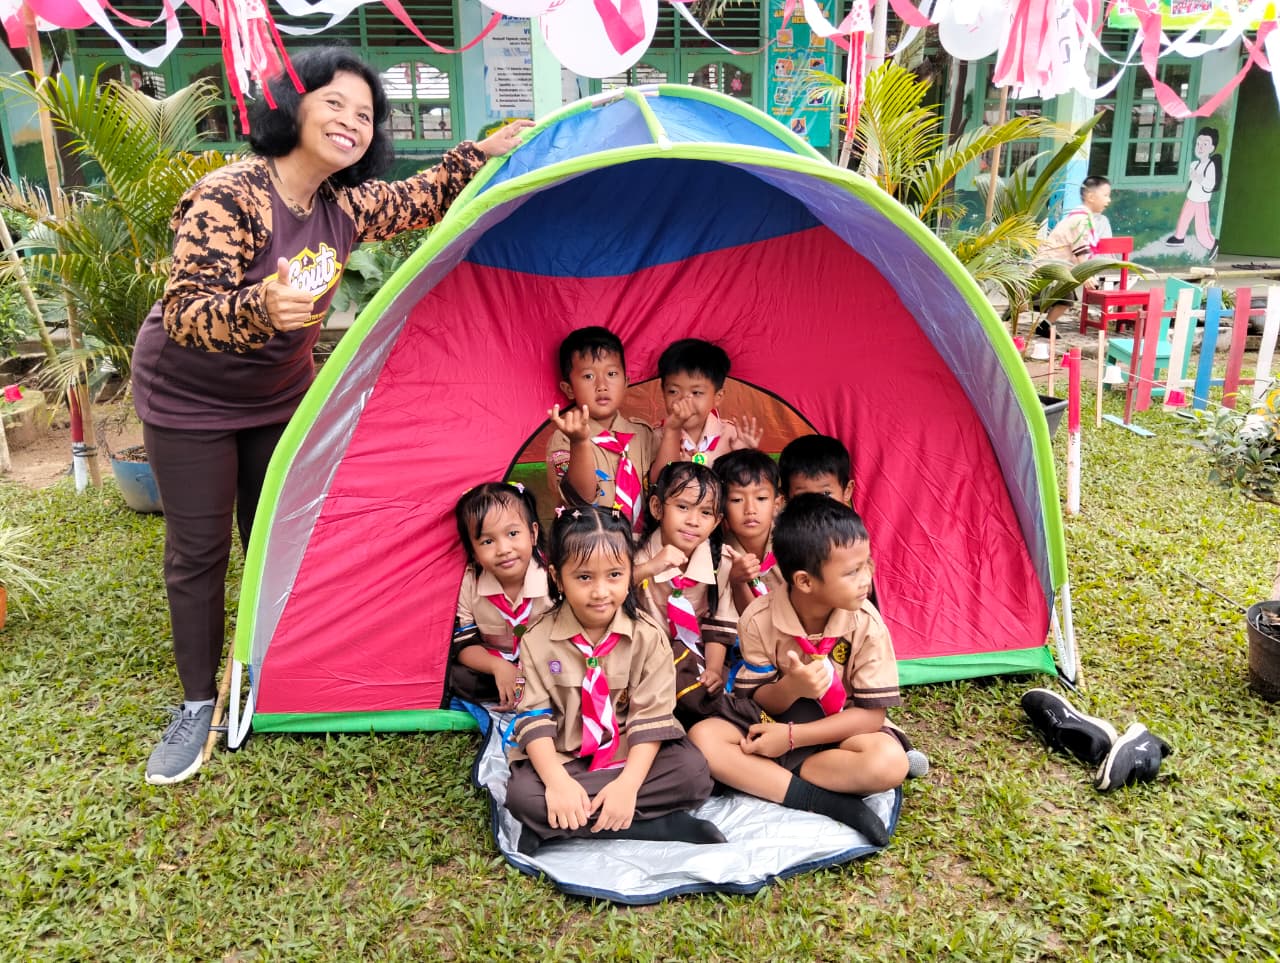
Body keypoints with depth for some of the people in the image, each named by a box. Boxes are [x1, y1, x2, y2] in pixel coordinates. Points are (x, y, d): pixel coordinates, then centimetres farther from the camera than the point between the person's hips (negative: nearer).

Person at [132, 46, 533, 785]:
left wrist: (483, 154, 0)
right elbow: (186, 315, -33)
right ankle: (199, 705, 19)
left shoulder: (344, 206, -8)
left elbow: (421, 201, 9)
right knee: (198, 552, 2)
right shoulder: (229, 197, -28)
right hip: (189, 399, -5)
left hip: (280, 396, 6)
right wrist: (260, 308, -53)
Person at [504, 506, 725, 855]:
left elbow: (651, 716, -12)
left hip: (632, 754, 0)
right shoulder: (538, 640, -7)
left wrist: (628, 783, -25)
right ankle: (666, 826, -22)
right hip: (563, 757, 0)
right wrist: (557, 781, -27)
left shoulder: (647, 636, -8)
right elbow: (534, 717, -10)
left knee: (694, 774, -25)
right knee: (523, 794, -30)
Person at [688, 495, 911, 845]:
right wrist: (791, 687, -31)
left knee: (889, 762, -33)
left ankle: (764, 778, -20)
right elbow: (759, 702, -6)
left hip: (839, 729, -1)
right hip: (774, 725, 1)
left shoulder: (866, 624, -17)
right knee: (703, 737, -25)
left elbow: (872, 713, -15)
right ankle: (826, 801, -27)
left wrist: (792, 736, -23)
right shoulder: (759, 619, -15)